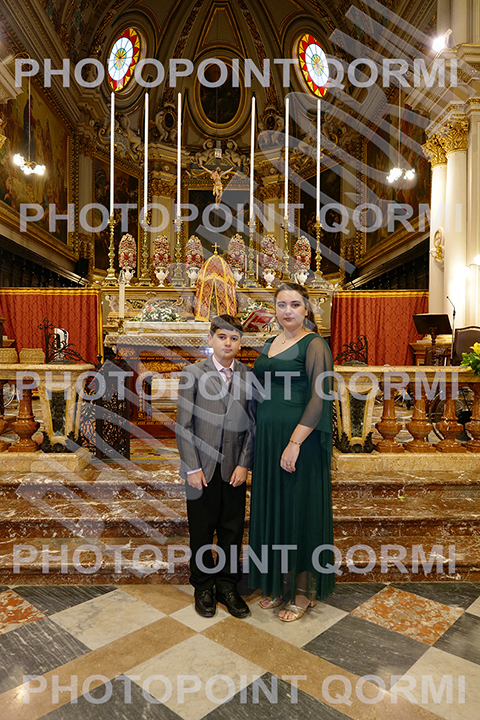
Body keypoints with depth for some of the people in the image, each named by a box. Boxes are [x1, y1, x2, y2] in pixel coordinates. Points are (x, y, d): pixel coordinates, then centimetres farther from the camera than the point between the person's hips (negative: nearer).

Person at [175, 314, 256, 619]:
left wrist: (244, 464, -4)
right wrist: (193, 468, -9)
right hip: (202, 468, -2)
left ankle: (227, 585, 32)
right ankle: (203, 588, 32)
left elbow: (252, 425, 2)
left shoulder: (249, 376, 2)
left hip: (234, 469, 2)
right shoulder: (193, 373, -4)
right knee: (201, 531, 12)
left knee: (232, 530, 12)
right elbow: (183, 425, -6)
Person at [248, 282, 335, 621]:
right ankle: (279, 583, 33)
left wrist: (294, 443, -21)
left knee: (299, 509, 5)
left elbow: (319, 399, -17)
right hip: (267, 438, 7)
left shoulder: (313, 344, -10)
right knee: (272, 507, 15)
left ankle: (304, 591, 24)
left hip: (300, 440, -7)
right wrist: (261, 438, 11)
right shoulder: (270, 345, 13)